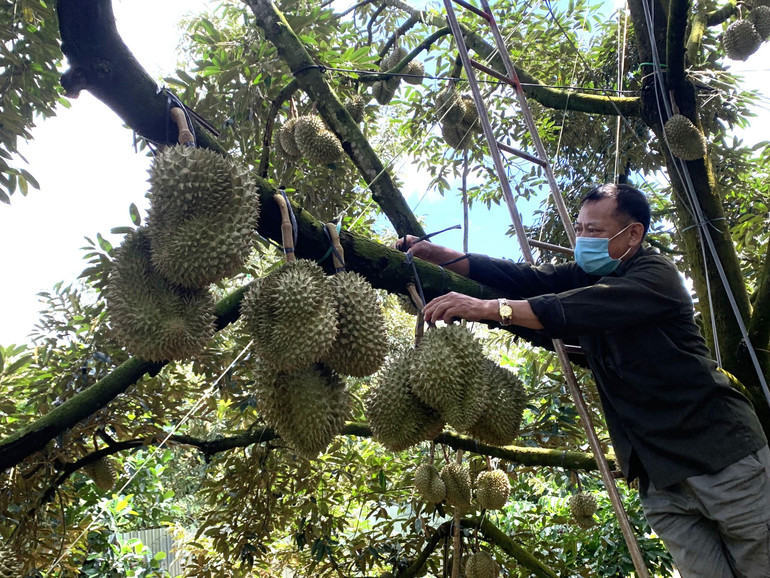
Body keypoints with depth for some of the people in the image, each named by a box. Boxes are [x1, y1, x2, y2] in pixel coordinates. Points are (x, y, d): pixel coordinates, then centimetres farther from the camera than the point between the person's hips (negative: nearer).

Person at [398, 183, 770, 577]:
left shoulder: (655, 273, -12)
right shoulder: (584, 276, 10)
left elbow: (580, 311, -29)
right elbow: (518, 277, 0)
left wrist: (489, 308, -35)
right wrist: (435, 253, -8)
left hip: (721, 456, -5)